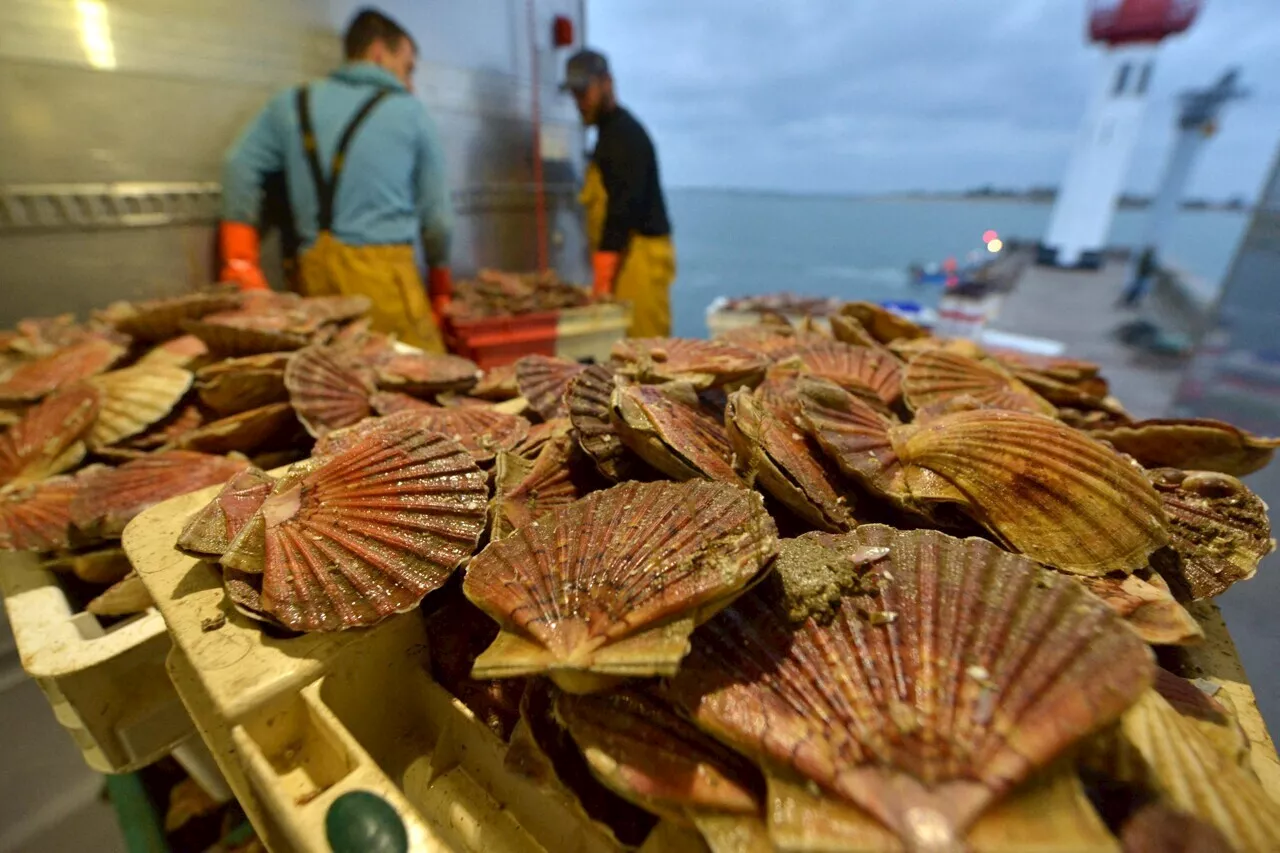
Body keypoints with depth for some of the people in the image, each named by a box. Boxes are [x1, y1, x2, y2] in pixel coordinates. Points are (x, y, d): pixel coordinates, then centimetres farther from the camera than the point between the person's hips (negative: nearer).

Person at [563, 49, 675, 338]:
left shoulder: (624, 135, -8)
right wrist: (602, 278, 16)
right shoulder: (612, 131, 22)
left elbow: (622, 210, -19)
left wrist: (602, 282, -23)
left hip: (639, 254, -9)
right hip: (627, 254, 9)